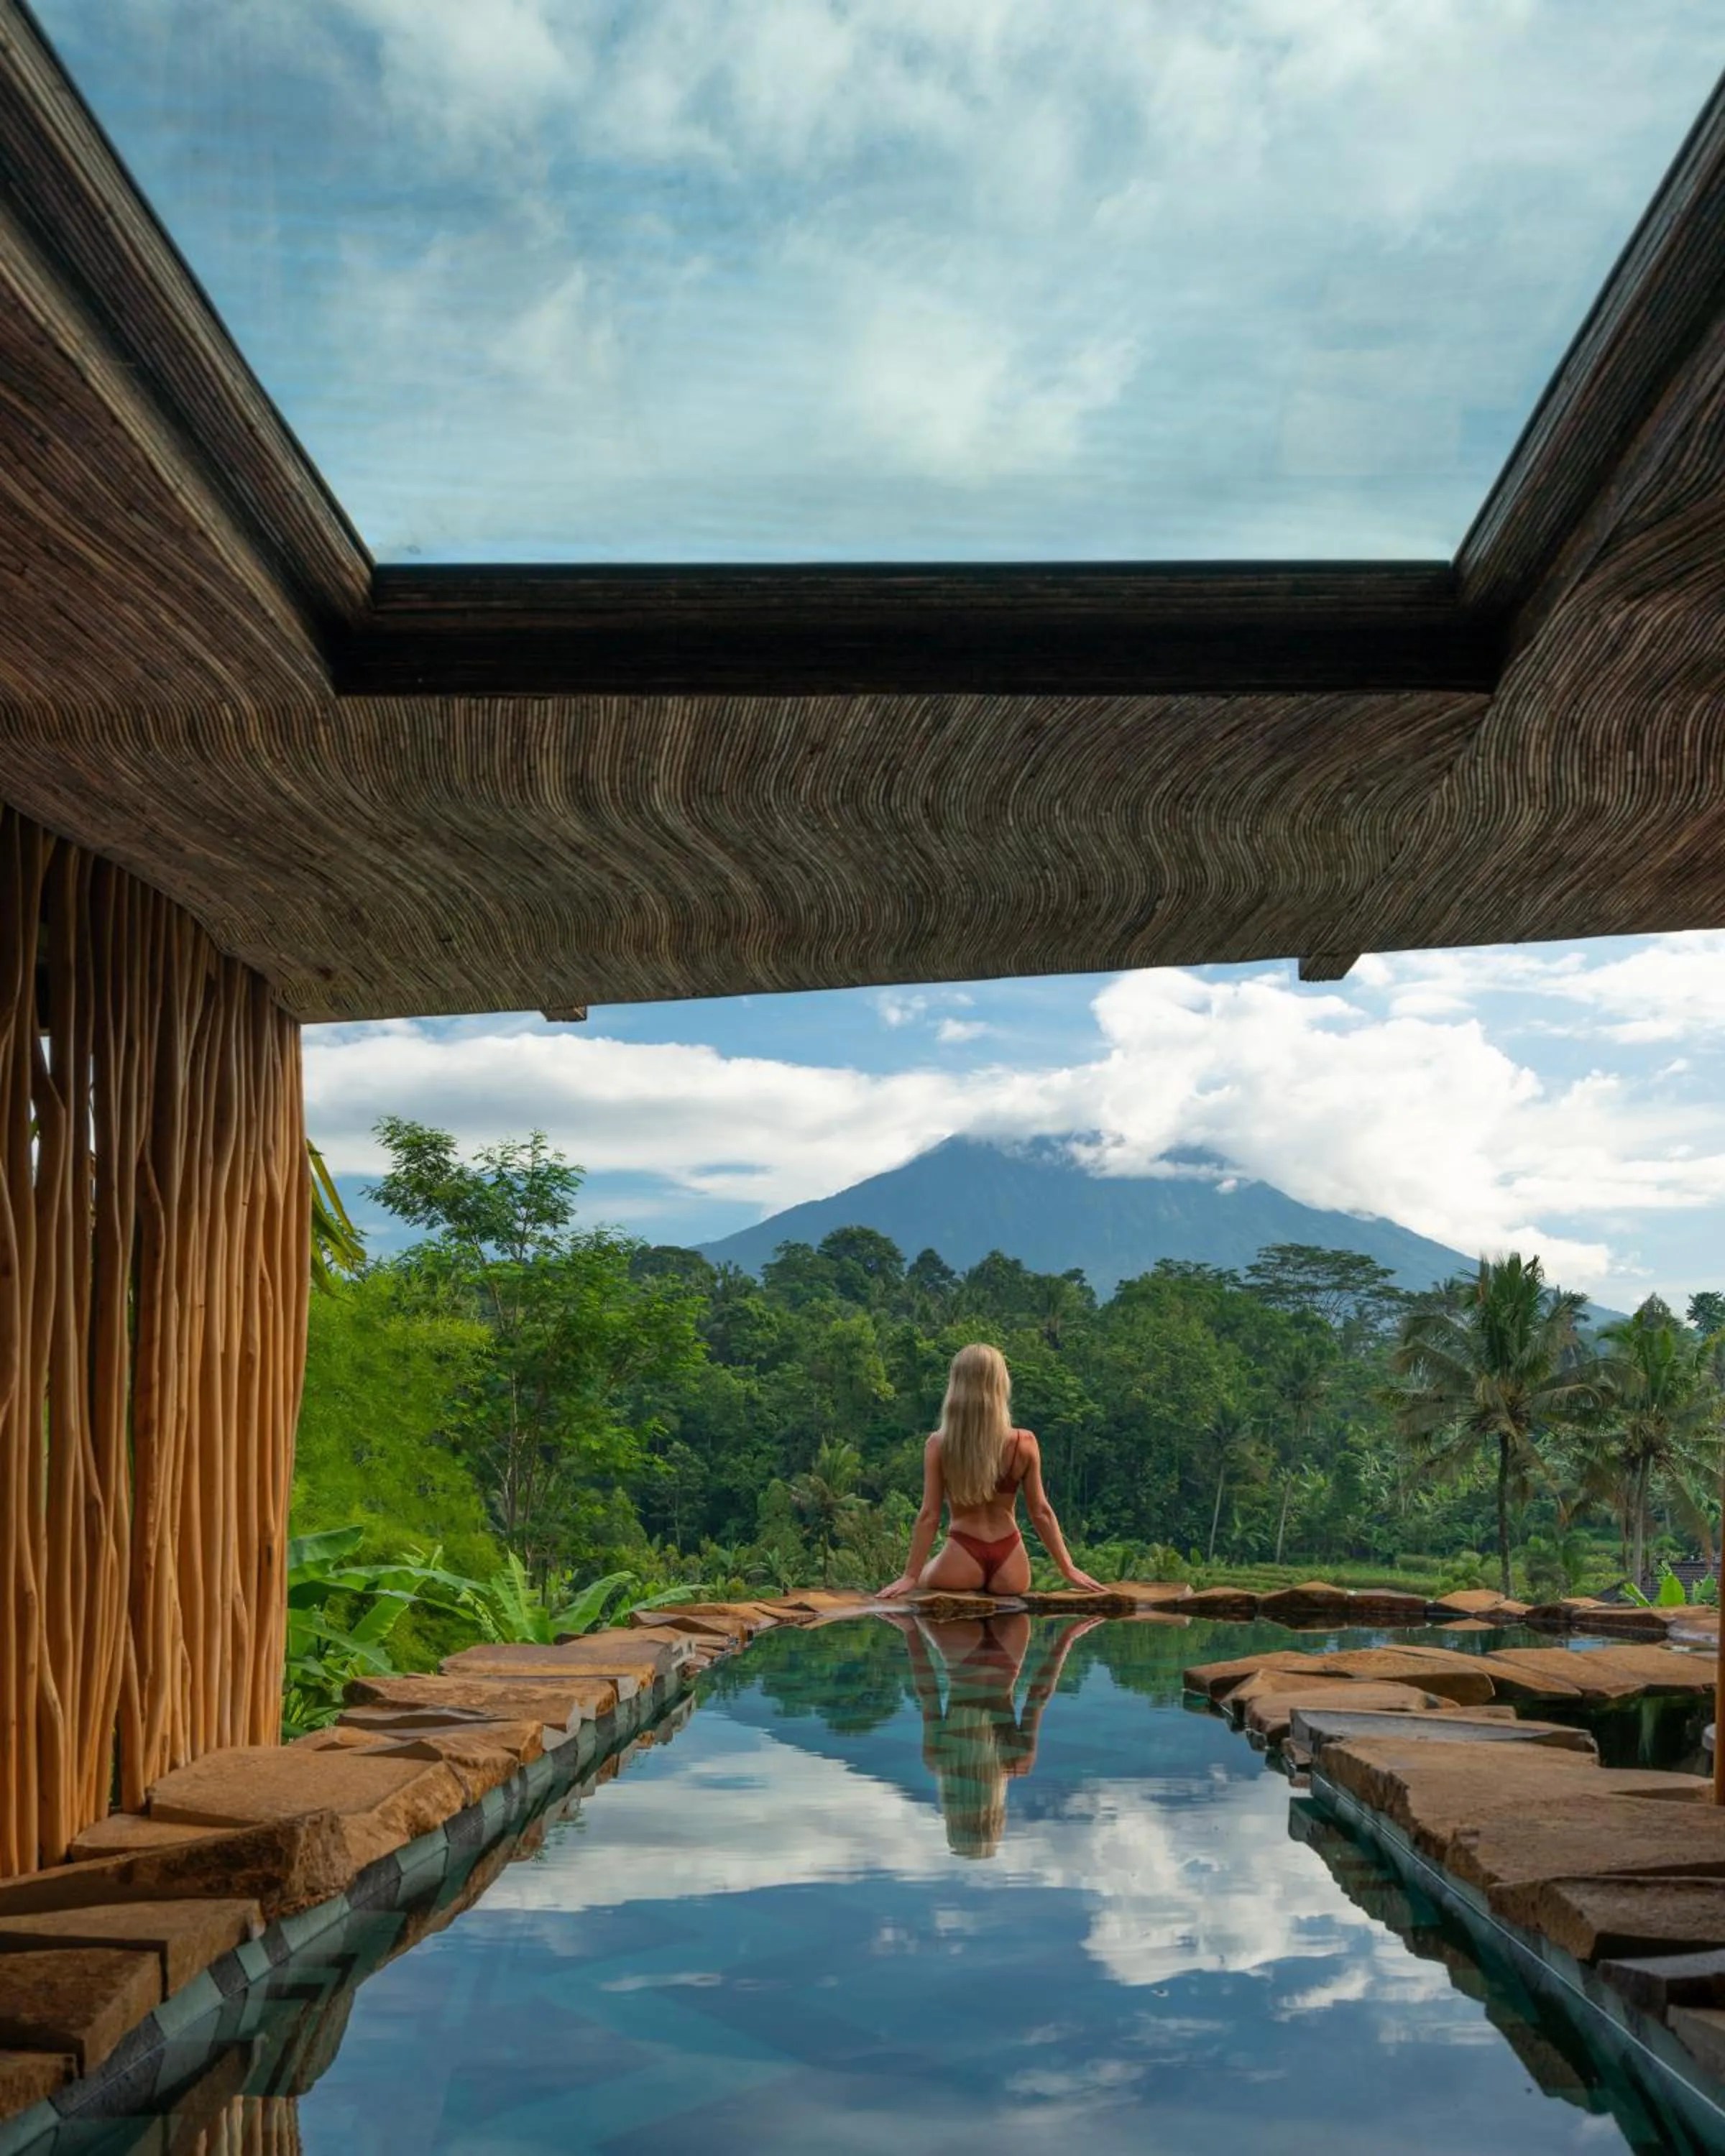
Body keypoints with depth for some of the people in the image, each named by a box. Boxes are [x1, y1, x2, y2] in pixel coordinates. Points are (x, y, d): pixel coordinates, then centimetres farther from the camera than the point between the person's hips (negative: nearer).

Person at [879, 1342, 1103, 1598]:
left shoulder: (938, 1445, -9)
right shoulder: (1024, 1444, -7)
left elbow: (929, 1515, -8)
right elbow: (1041, 1512, -1)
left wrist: (911, 1576, -1)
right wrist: (1068, 1568, 8)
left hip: (961, 1563, -2)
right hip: (1010, 1567, 2)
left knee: (923, 1578, 29)